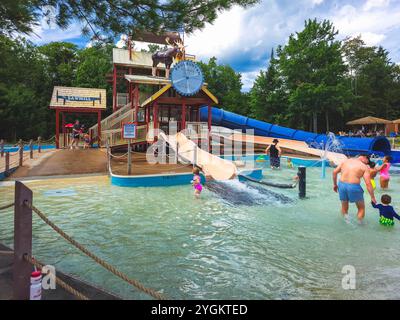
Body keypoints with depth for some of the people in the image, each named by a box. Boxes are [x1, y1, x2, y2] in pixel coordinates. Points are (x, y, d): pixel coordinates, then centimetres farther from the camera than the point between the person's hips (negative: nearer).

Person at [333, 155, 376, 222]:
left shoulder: (345, 161, 13)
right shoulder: (365, 167, 0)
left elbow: (334, 172, 10)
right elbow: (368, 183, -7)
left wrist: (335, 184, 20)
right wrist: (372, 197, -1)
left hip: (342, 185, 4)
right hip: (354, 187, -4)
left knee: (344, 207, 23)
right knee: (361, 208, 19)